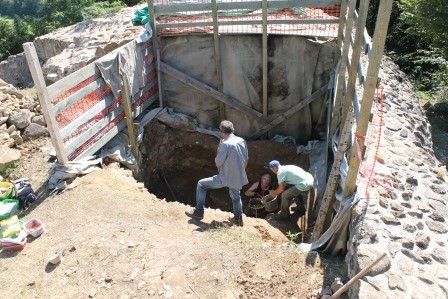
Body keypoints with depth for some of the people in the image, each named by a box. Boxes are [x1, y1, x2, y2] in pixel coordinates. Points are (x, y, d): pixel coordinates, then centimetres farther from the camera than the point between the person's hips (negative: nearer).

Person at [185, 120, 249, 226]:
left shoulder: (225, 144, -21)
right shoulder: (242, 141, 0)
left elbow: (218, 163, -13)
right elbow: (246, 159, 10)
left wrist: (220, 146, -3)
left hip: (226, 178, -7)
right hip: (238, 177, 7)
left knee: (201, 184, 6)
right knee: (235, 196, 31)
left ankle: (199, 212, 11)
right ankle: (238, 219, 42)